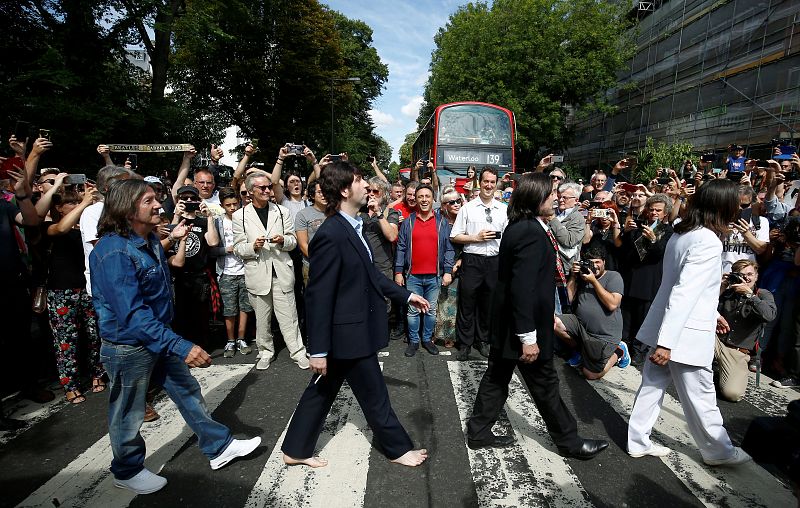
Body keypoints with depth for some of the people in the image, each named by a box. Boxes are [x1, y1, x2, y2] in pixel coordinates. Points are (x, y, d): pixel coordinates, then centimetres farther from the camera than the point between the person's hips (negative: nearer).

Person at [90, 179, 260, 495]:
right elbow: (133, 315, -32)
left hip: (159, 337, 8)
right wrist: (181, 347, -37)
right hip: (128, 347, -8)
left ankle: (219, 447, 30)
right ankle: (128, 471, 38)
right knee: (129, 414, 13)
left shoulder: (151, 241, 2)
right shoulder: (114, 252, -27)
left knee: (188, 391, 15)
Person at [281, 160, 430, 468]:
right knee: (374, 395, 11)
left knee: (323, 390, 20)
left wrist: (405, 295, 16)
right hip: (349, 332, -9)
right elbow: (318, 296, -22)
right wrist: (318, 349, -19)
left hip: (353, 329, 9)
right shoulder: (331, 235, -24)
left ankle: (296, 450, 36)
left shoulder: (352, 227, 5)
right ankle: (398, 448, 33)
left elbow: (369, 274, 15)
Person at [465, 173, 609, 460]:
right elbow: (523, 288, -27)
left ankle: (479, 432, 31)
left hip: (506, 321, 9)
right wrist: (529, 337, -23)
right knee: (545, 383, 10)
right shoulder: (531, 233, -23)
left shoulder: (519, 226, 7)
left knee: (497, 377, 18)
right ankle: (569, 441, 31)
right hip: (522, 324, -9)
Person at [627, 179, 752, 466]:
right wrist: (666, 342, -27)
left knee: (653, 385, 14)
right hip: (685, 334, -8)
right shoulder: (709, 242, -20)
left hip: (665, 326, 8)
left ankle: (638, 442, 25)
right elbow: (683, 294, -26)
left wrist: (713, 313, 29)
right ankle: (718, 451, 32)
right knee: (701, 397, 12)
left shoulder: (680, 234, 6)